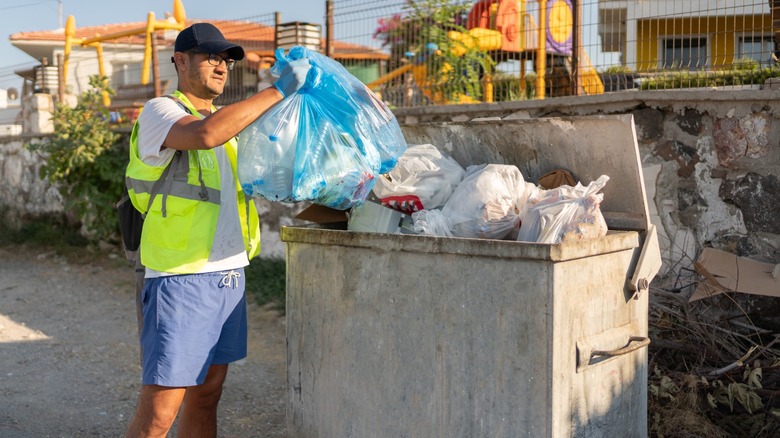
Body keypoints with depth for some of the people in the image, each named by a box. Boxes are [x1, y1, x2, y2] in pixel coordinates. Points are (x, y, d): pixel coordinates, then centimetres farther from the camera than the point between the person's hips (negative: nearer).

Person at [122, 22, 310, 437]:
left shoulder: (226, 120, 19)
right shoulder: (159, 111, -6)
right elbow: (206, 134, -28)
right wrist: (277, 90, -24)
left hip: (229, 275, 8)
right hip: (181, 279, -8)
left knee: (205, 397, 13)